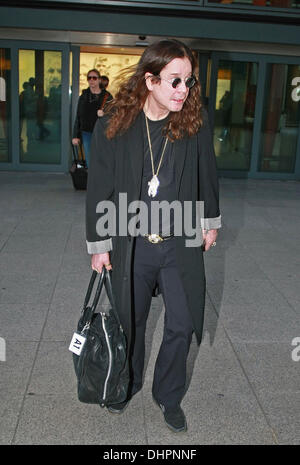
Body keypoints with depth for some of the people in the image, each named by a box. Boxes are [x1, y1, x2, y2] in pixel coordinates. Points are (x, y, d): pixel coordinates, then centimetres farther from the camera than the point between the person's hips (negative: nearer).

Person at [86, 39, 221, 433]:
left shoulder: (195, 122, -6)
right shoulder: (112, 127, -9)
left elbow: (207, 174, 8)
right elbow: (99, 189, -3)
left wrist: (210, 222, 14)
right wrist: (99, 245, -1)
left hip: (181, 244, 1)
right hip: (131, 245, 0)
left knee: (182, 325, 8)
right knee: (131, 322, 17)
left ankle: (168, 396, 34)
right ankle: (128, 384, 45)